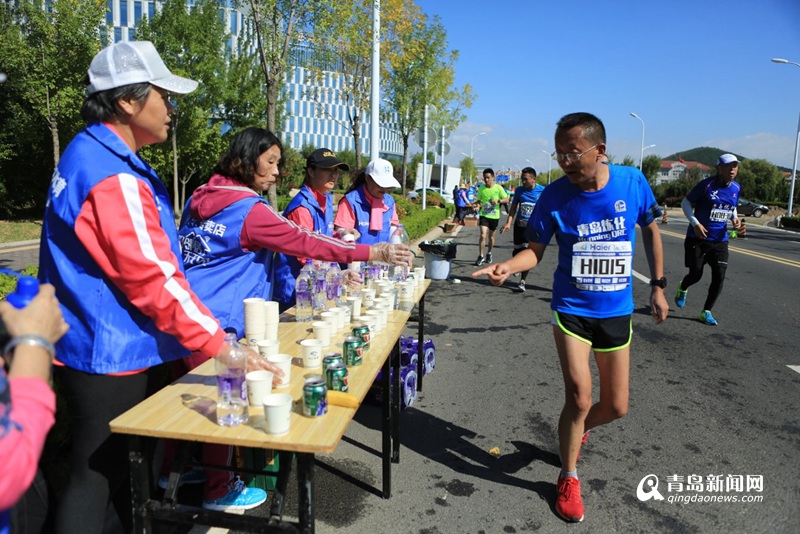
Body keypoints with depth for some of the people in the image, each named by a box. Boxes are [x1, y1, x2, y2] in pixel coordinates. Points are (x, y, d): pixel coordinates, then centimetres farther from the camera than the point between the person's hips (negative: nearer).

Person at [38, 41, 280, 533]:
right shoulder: (115, 177, -23)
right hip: (109, 355, -10)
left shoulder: (89, 154, 10)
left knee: (112, 467, 22)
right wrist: (222, 346, -24)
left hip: (103, 348, 10)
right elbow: (154, 277, -27)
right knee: (96, 477, 5)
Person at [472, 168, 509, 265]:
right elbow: (478, 201, 10)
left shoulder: (498, 188, -6)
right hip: (483, 215, 0)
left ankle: (489, 253, 35)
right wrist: (477, 205, -13)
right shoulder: (481, 188, 0)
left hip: (494, 216, 0)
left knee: (491, 236, 13)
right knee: (483, 235, -14)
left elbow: (506, 200, -4)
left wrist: (498, 200, -23)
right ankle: (480, 256, -4)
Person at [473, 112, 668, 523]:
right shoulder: (554, 196, -13)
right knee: (579, 396, -9)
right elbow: (535, 250, -8)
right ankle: (568, 477, 17)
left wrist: (658, 285, 7)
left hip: (617, 310, 3)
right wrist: (507, 267, -29)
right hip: (572, 308, -2)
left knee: (616, 408, 9)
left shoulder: (632, 182, -9)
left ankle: (577, 428, 44)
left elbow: (650, 229, 7)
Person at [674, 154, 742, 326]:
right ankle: (682, 289, 39)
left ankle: (706, 312, 9)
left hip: (720, 240, 5)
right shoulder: (707, 184, -13)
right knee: (695, 275, 2)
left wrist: (735, 218, 0)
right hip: (698, 238, -4)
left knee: (719, 277, -5)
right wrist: (695, 223, -18)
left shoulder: (736, 188, 4)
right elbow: (686, 203, -7)